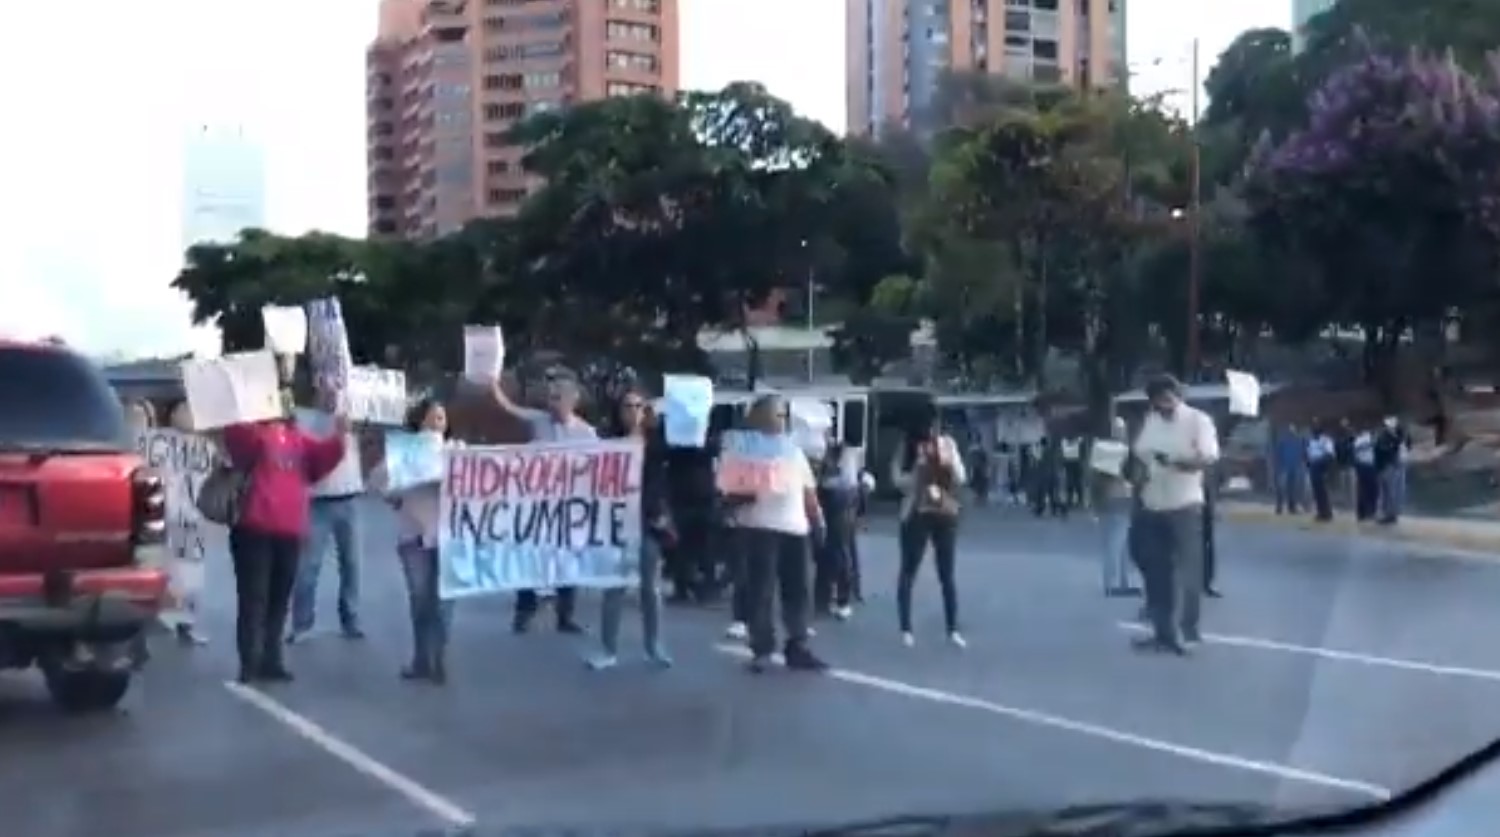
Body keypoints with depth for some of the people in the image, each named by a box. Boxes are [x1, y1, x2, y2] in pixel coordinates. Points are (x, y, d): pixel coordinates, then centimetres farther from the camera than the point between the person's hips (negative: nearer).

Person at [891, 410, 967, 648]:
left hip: (946, 514, 2)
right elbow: (898, 479, -11)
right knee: (908, 572, 4)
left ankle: (953, 629, 14)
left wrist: (948, 465, -16)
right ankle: (906, 629, 12)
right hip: (916, 515, -2)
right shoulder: (908, 446, -4)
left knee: (947, 574, 8)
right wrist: (922, 470, -22)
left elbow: (960, 478, 1)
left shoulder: (947, 443, 3)